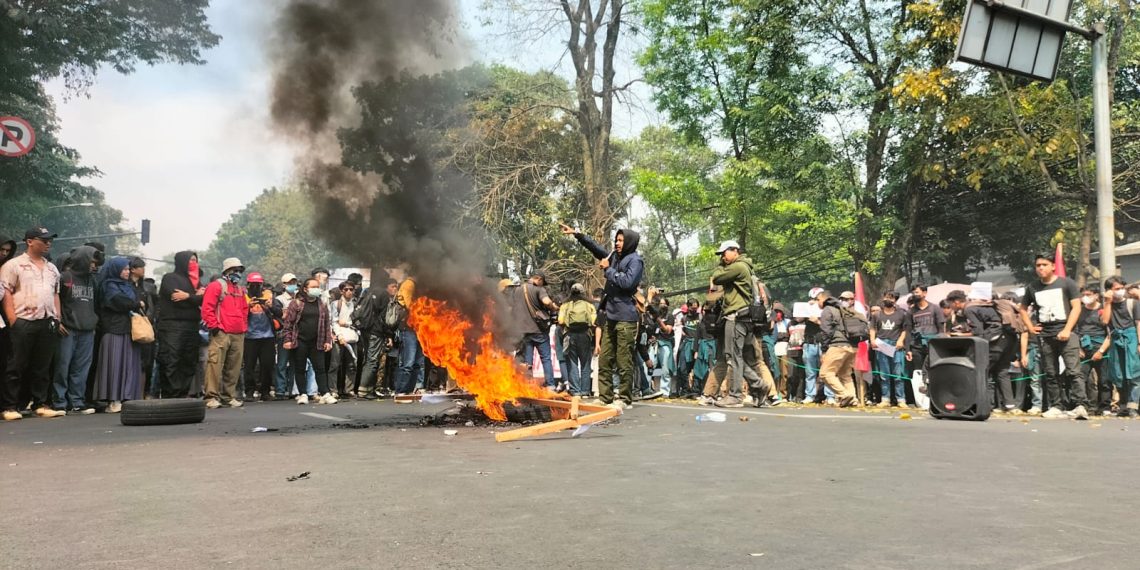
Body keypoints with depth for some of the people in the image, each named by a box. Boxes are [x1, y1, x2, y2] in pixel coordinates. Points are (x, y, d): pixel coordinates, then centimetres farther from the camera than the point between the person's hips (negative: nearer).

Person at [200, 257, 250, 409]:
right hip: (221, 333, -7)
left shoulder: (241, 289, 23)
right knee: (215, 364, -11)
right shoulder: (217, 286, 0)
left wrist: (244, 328, 19)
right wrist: (213, 326, -13)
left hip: (238, 335, 7)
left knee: (234, 368, 7)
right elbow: (207, 308, -8)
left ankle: (229, 396, 14)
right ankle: (212, 396, -9)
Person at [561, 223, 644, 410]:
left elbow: (627, 282, -19)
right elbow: (595, 247, 23)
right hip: (611, 316, 8)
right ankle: (605, 397, 14)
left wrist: (608, 269, -9)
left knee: (623, 361, -4)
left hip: (625, 318, -8)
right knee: (604, 360, 9)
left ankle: (625, 399, 4)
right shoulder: (615, 256, 15)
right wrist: (577, 234, 16)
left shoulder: (635, 260, -6)